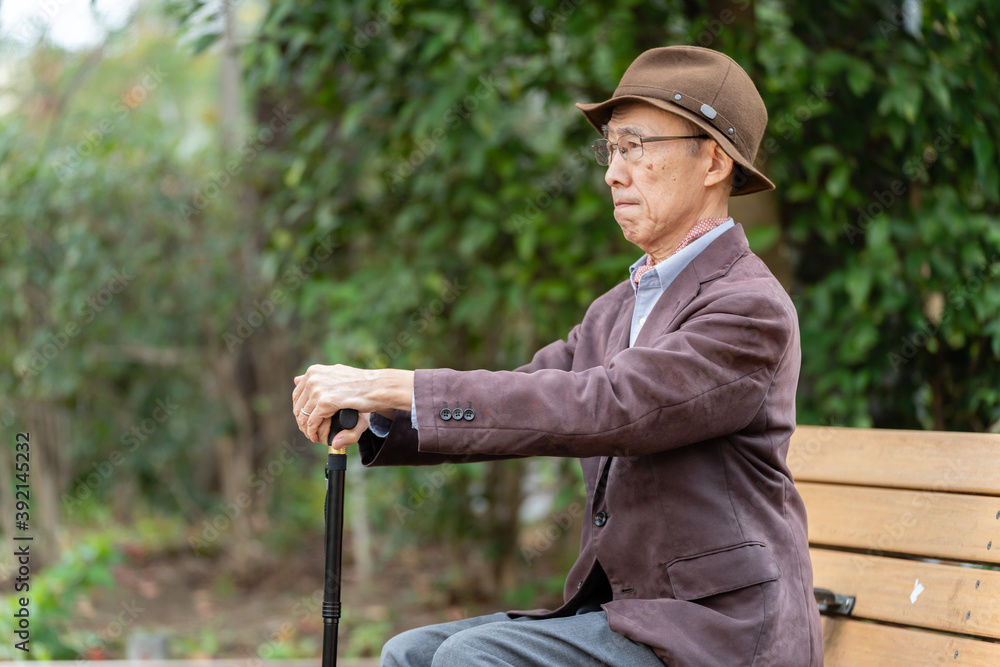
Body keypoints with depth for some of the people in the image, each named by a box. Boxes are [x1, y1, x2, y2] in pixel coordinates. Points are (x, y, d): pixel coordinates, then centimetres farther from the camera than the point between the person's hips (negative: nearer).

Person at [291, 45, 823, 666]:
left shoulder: (751, 309, -14)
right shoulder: (619, 310, 16)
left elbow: (598, 408, -25)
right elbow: (513, 402, 7)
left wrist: (392, 386, -26)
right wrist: (373, 419, -12)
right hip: (623, 609, 8)